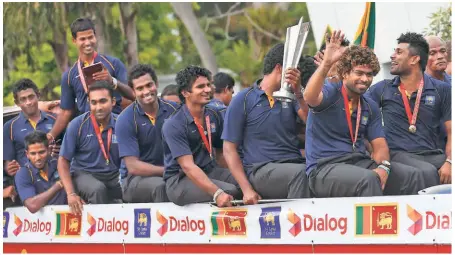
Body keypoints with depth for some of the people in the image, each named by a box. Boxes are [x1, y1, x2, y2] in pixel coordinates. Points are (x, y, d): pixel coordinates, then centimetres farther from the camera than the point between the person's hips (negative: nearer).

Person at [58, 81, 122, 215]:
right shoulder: (77, 125, -5)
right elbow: (63, 161, -3)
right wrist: (71, 194, -13)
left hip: (114, 176, 3)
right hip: (84, 174, -3)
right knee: (98, 189, -35)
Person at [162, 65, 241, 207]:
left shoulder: (214, 116, 8)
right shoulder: (174, 125, -14)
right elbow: (188, 166, -23)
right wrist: (217, 193, -36)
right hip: (179, 179, -7)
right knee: (231, 191, -29)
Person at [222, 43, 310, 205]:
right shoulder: (243, 101, 7)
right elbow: (229, 149, 3)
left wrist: (298, 92, -14)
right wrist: (247, 189, -10)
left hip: (295, 165, 4)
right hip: (261, 170, -4)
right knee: (301, 173, -34)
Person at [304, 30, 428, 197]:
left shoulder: (370, 107, 16)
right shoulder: (331, 93, -5)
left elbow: (380, 145, 12)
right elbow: (310, 97, -29)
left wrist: (383, 167, -12)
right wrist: (326, 63, -44)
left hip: (359, 162, 7)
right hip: (325, 168, -7)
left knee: (412, 176, -9)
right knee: (368, 179, -36)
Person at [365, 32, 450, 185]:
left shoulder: (442, 90, 10)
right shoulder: (382, 89, 14)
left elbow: (451, 131, 5)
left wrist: (449, 162, -10)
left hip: (433, 155, 1)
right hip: (398, 154, -1)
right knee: (427, 172, -34)